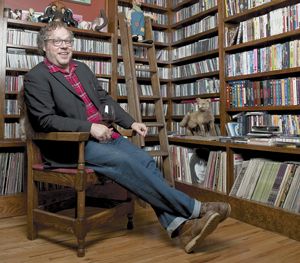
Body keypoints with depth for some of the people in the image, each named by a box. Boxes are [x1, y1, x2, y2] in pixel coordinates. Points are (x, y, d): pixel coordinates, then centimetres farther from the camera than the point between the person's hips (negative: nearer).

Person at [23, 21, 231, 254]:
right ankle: (193, 208, -25)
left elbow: (105, 99, 21)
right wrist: (89, 127, -21)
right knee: (124, 162, -27)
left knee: (145, 161, -18)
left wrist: (131, 123, 7)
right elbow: (45, 120, -10)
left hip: (104, 134, 7)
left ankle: (178, 224, -23)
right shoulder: (36, 77, 0)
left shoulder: (82, 68, 20)